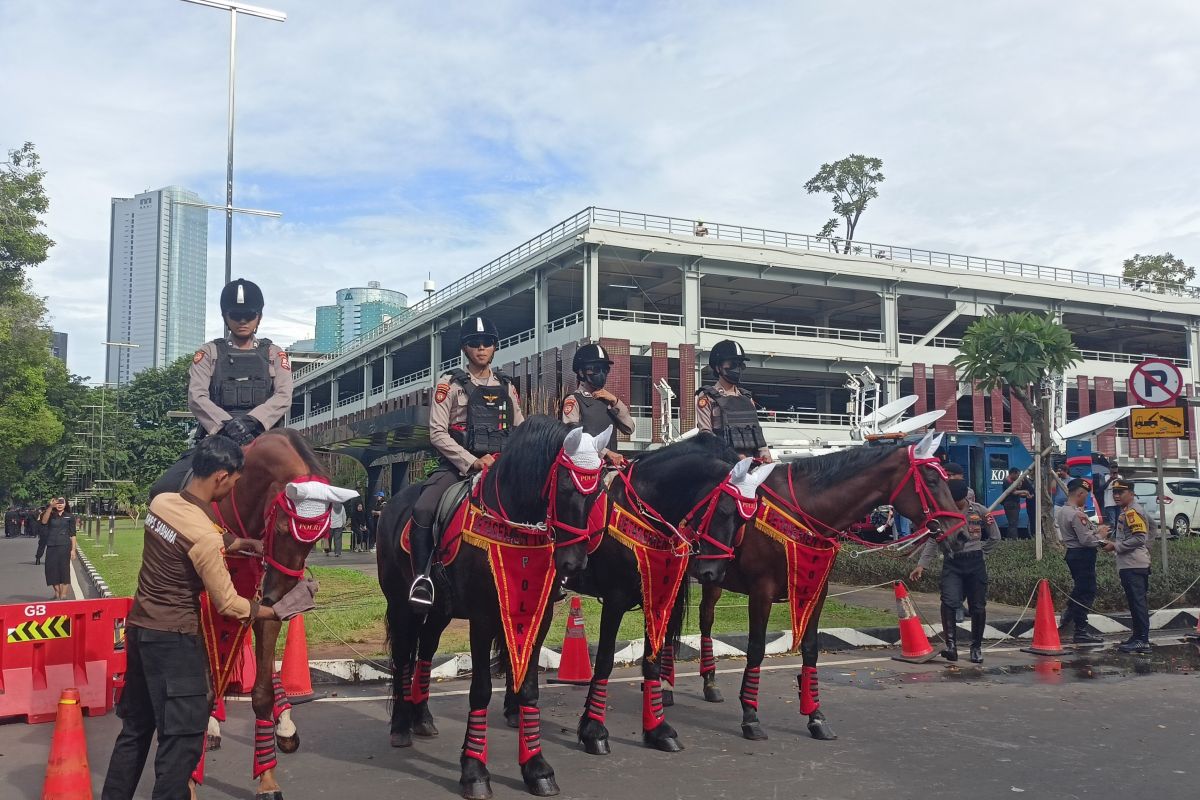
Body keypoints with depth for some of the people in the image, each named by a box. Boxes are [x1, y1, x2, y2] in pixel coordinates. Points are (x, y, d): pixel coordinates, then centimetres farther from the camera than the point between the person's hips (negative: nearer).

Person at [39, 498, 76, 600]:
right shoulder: (51, 515, 7)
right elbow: (43, 521, -17)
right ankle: (57, 594, 17)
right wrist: (50, 507, -29)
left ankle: (64, 595, 2)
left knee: (64, 570, -2)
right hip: (51, 547, 2)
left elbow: (73, 534, 5)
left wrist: (73, 549, -2)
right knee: (52, 570, 3)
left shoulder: (70, 516, 5)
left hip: (64, 546, -2)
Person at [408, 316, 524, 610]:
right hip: (458, 465, -3)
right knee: (422, 510, -28)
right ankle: (422, 578, -14)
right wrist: (473, 461, -15)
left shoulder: (506, 387, 16)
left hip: (501, 466, 4)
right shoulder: (450, 384, 3)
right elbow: (438, 433, -5)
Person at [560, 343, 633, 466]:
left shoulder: (608, 399, 19)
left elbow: (629, 429, 11)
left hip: (611, 461, 6)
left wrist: (615, 402, -1)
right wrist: (606, 453, -18)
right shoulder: (573, 400, 1)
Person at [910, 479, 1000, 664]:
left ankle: (976, 648, 20)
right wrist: (921, 565, -8)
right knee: (949, 602, -18)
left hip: (975, 563, 1)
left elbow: (994, 537, 12)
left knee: (978, 607, 4)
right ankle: (951, 645, -16)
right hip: (952, 564, -1)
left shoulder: (980, 512, 0)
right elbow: (933, 541, 0)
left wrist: (978, 552, 6)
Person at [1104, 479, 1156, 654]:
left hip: (1133, 565, -11)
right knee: (1136, 602, 14)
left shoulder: (1131, 512, -13)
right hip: (1128, 565, 11)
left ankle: (1142, 641, -9)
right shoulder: (1126, 511, 19)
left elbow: (1139, 537, -20)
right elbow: (1153, 527, 29)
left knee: (1138, 602, -9)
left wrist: (1116, 546, -15)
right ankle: (1138, 636, 21)